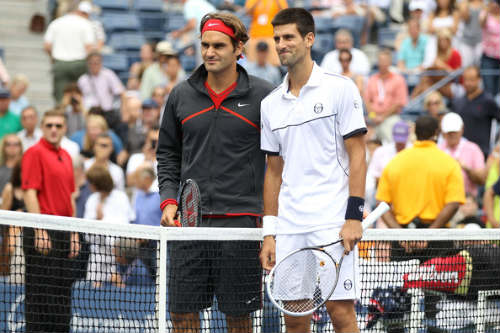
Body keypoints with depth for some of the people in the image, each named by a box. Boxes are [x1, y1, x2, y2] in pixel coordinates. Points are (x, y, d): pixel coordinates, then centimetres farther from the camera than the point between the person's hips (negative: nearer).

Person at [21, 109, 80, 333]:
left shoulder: (66, 157, 16)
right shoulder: (35, 153, -8)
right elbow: (30, 193, -15)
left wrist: (74, 232, 17)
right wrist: (39, 231, -20)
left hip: (63, 232, 8)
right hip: (42, 233, -8)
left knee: (63, 288, 10)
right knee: (40, 290, -6)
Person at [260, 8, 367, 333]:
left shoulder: (340, 88, 0)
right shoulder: (271, 104, 14)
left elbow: (357, 155, -4)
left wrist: (354, 216, -12)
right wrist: (269, 233, 10)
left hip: (333, 221, -5)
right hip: (289, 227, 5)